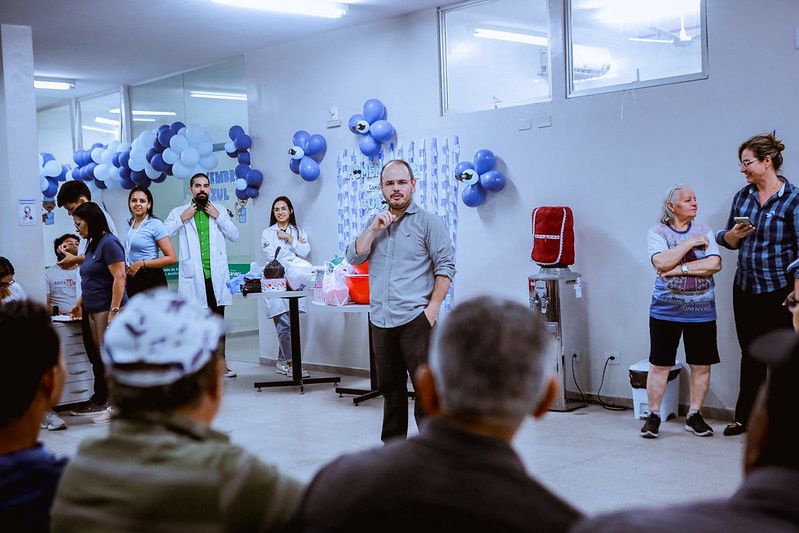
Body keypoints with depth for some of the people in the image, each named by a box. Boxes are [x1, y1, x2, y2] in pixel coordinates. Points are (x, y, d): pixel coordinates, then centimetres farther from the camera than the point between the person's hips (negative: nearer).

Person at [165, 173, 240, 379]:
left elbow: (234, 235, 5)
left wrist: (218, 217, -3)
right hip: (193, 275, -2)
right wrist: (182, 219, -8)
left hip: (217, 274, 2)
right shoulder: (179, 212, 8)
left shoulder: (220, 210, 14)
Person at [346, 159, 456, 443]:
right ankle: (392, 443, 26)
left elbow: (445, 267, -5)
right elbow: (354, 257, 6)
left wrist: (433, 307, -13)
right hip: (380, 320, 5)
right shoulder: (375, 222, 16)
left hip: (415, 318, -5)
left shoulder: (428, 222, 0)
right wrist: (374, 229, -6)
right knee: (390, 386, 15)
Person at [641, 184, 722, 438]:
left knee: (702, 365, 6)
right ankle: (653, 416, 12)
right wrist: (690, 242, -14)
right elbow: (662, 262, -18)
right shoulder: (657, 232, -1)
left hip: (701, 311, 3)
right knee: (659, 365, 1)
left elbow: (715, 264, -8)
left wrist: (680, 268, -15)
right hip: (666, 310, -2)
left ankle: (694, 415, 20)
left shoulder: (704, 231, 7)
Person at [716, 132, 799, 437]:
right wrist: (734, 233, -10)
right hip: (745, 289, 5)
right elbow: (727, 240, 14)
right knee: (750, 355, 13)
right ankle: (745, 417, 22)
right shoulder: (743, 196, 6)